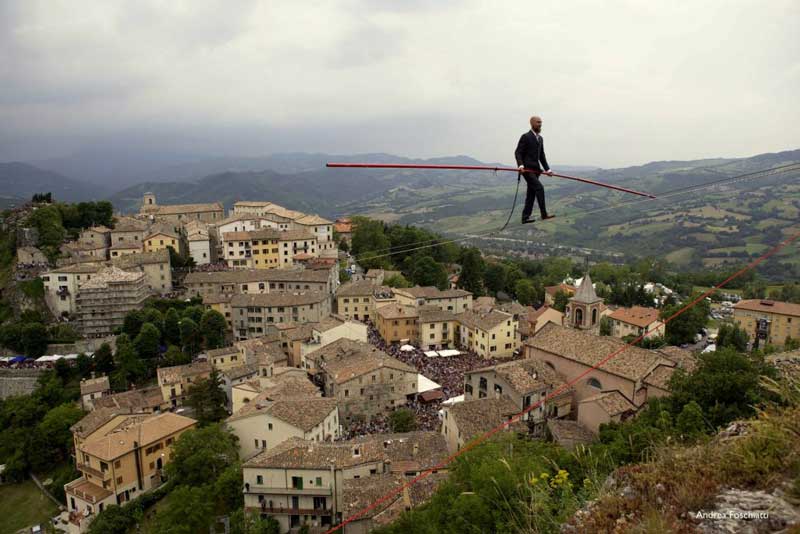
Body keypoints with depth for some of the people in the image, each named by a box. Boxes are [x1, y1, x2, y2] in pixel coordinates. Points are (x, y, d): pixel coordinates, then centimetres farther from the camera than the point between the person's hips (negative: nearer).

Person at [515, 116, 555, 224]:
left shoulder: (540, 138, 18)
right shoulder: (525, 137, -7)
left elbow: (542, 156, 22)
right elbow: (518, 152, -11)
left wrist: (547, 169, 15)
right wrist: (520, 165, -26)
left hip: (535, 169, 8)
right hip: (527, 169, -8)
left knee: (531, 194, 7)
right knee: (539, 187, -18)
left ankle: (525, 217, 11)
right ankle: (544, 215, -17)